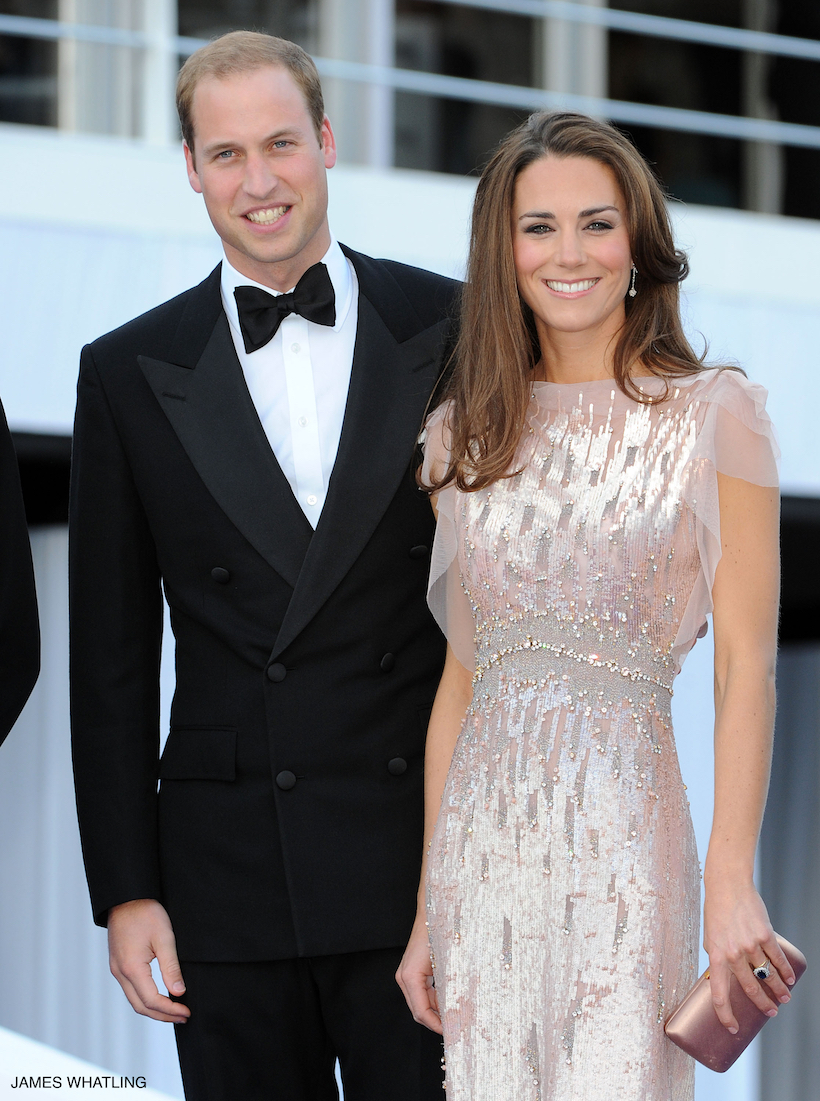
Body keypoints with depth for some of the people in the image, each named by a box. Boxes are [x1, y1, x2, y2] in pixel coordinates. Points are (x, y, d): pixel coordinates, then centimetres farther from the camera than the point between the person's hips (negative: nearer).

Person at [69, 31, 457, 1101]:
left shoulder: (453, 330, 4)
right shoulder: (130, 372, 5)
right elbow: (111, 659, 6)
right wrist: (126, 890, 0)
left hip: (424, 862, -1)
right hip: (229, 882, 1)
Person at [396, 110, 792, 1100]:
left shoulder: (712, 414, 0)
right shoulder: (466, 435, 11)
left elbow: (746, 664, -5)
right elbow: (462, 678, 13)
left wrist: (731, 879, -15)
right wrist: (427, 910, 10)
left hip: (624, 834, -4)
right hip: (481, 838, 4)